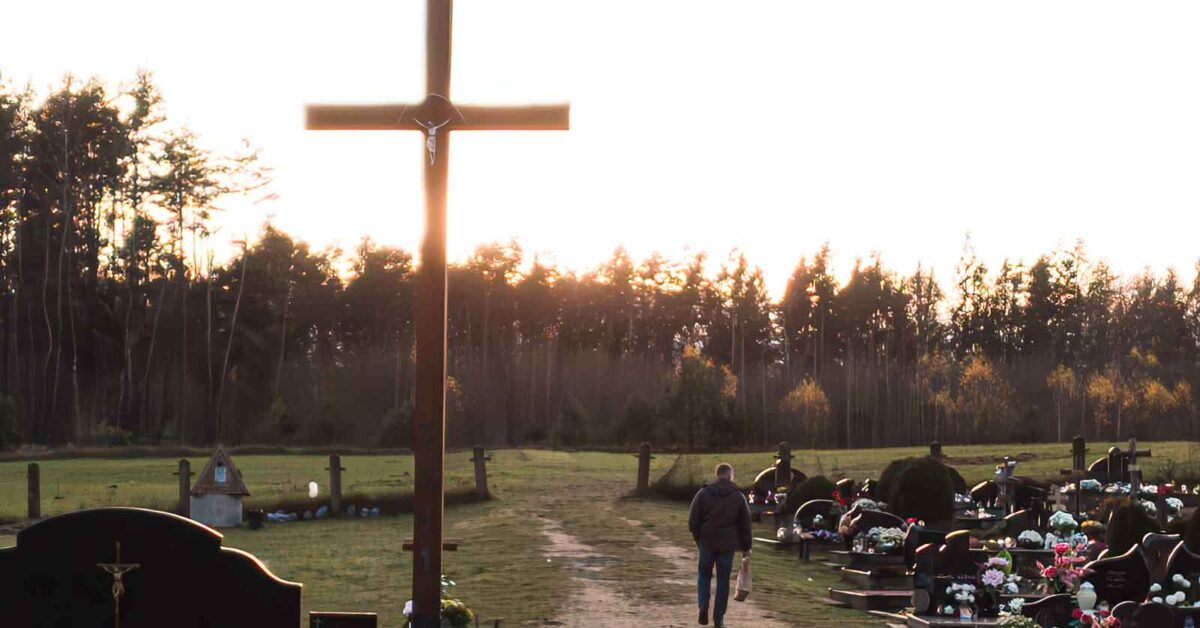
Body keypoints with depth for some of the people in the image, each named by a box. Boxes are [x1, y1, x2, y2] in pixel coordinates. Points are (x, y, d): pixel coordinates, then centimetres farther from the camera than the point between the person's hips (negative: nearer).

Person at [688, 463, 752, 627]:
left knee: (704, 575, 16)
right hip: (727, 545, 0)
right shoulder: (738, 496, 2)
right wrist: (746, 548, 12)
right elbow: (745, 524, 5)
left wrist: (698, 539, 16)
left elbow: (693, 521, 2)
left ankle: (703, 606, -6)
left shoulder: (703, 493, 0)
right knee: (723, 581, 7)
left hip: (707, 542, 0)